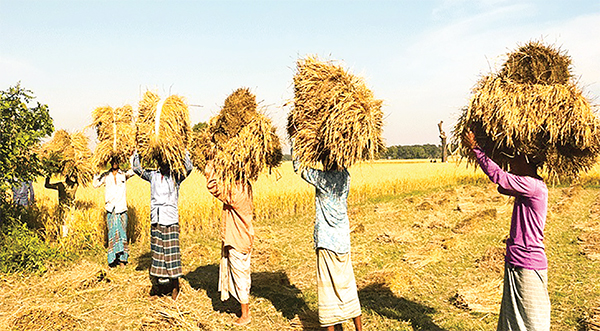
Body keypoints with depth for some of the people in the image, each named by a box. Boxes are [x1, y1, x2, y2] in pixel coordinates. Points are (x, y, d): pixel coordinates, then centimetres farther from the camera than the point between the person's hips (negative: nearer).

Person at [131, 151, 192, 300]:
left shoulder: (175, 176, 1)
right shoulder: (152, 175, 11)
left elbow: (188, 169, -14)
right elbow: (136, 168, 12)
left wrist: (185, 151, -15)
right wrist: (136, 152, 7)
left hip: (171, 220, -4)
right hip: (156, 219, 4)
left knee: (172, 251, -3)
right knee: (157, 250, 10)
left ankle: (175, 286, 4)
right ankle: (159, 281, 23)